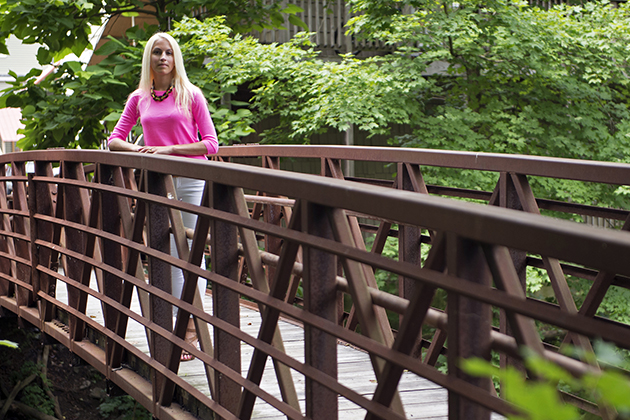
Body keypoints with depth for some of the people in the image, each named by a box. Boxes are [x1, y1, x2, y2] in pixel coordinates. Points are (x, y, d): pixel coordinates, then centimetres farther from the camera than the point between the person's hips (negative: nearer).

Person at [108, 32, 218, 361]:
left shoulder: (190, 95, 1)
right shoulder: (139, 99, 11)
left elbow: (211, 144, -2)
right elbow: (114, 139, 13)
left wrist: (169, 149, -13)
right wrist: (137, 149, -8)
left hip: (191, 182, -3)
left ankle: (193, 326, 0)